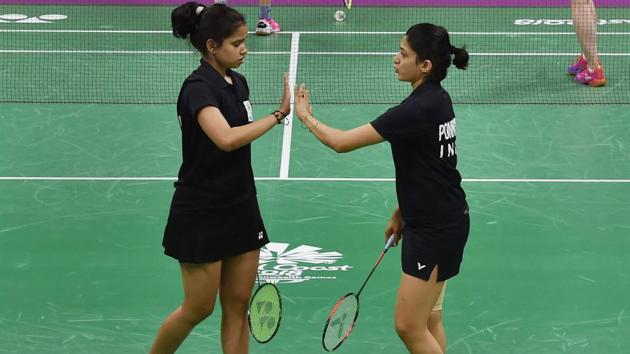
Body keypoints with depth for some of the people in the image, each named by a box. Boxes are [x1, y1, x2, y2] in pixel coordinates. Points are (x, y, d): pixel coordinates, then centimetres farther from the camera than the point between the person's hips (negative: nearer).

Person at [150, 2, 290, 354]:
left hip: (241, 209, 8)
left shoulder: (238, 83, 7)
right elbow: (226, 139, -35)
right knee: (199, 309, 3)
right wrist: (278, 115, -30)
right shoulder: (198, 87, -18)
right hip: (202, 215, -8)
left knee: (238, 306, 8)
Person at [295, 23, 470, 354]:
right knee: (427, 321, 18)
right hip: (430, 221, 10)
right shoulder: (436, 98, 4)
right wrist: (402, 211, 19)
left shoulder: (417, 110, -26)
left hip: (436, 228, -10)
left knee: (409, 326, -4)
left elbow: (341, 142, -23)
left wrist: (305, 116, -7)